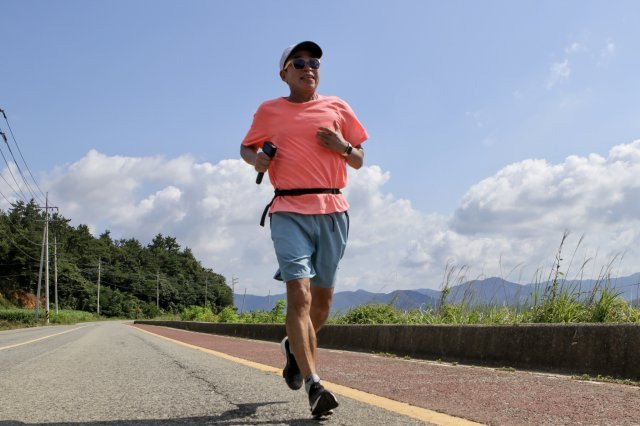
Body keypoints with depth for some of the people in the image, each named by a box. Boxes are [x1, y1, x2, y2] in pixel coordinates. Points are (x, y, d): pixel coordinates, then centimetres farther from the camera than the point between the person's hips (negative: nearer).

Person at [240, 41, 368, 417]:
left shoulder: (337, 107, 13)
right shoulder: (269, 111, 10)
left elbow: (359, 161, 16)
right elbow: (247, 147, 22)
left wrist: (343, 146, -5)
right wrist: (256, 159, -1)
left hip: (332, 209, 3)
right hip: (289, 210, -2)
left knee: (323, 297, 9)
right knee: (299, 294, -17)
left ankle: (295, 347, 39)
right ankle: (314, 386, -18)